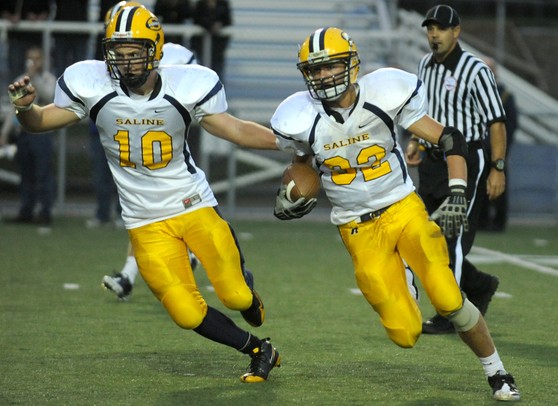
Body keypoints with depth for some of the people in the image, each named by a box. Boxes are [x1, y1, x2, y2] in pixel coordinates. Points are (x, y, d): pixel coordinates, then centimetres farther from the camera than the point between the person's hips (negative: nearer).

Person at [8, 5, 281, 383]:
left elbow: (235, 130, -4)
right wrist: (25, 107, -25)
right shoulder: (92, 87, -13)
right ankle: (259, 351, 21)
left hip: (195, 206, 0)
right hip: (146, 221, 0)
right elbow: (41, 122, -3)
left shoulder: (187, 87, -13)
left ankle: (252, 303, 39)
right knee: (188, 314, -4)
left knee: (235, 295, -1)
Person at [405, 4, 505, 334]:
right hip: (432, 162, 8)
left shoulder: (475, 70, -14)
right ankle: (481, 286, 29)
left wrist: (498, 168, -21)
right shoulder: (426, 66, 9)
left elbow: (496, 121, -15)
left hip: (467, 162, -8)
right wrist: (416, 142, 9)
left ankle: (449, 317, 0)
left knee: (454, 241, -7)